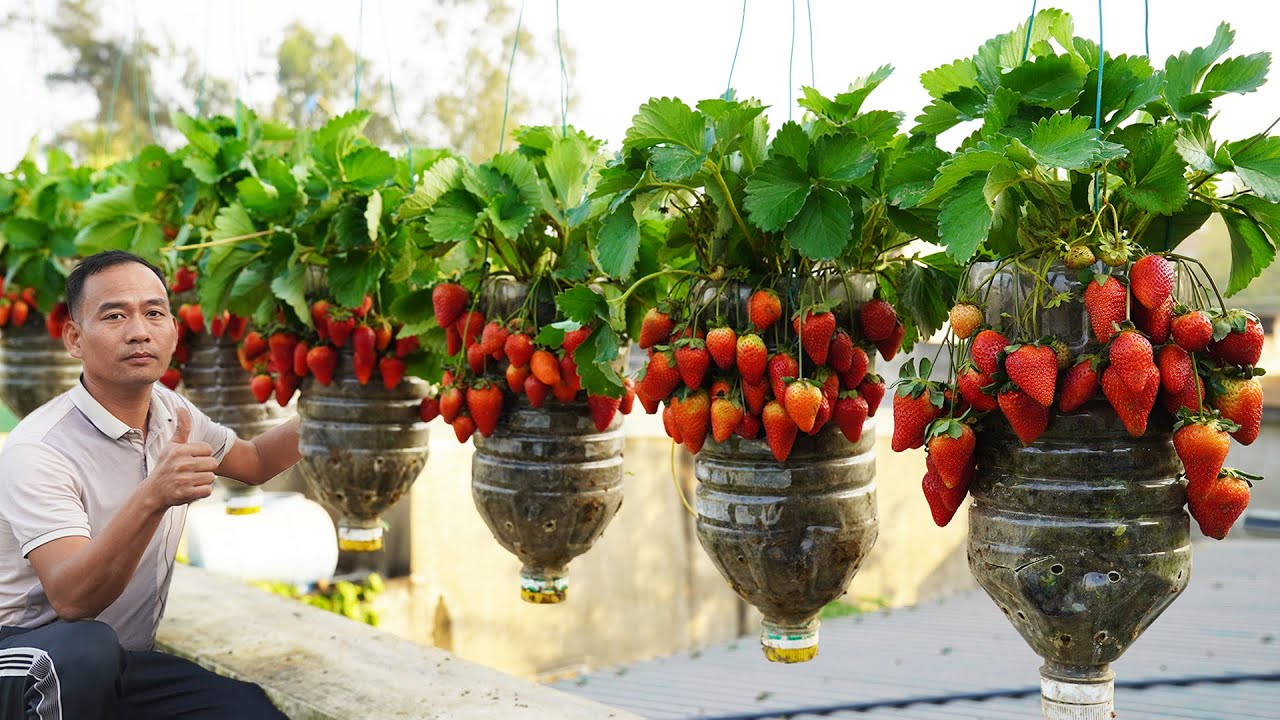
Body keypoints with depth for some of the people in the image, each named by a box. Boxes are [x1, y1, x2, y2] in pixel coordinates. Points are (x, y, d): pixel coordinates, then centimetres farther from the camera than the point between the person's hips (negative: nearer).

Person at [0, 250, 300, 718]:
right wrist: (151, 499, -45)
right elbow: (71, 599, -31)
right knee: (87, 647, -40)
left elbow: (254, 463, 24)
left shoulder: (170, 410, 4)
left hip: (131, 660, 6)